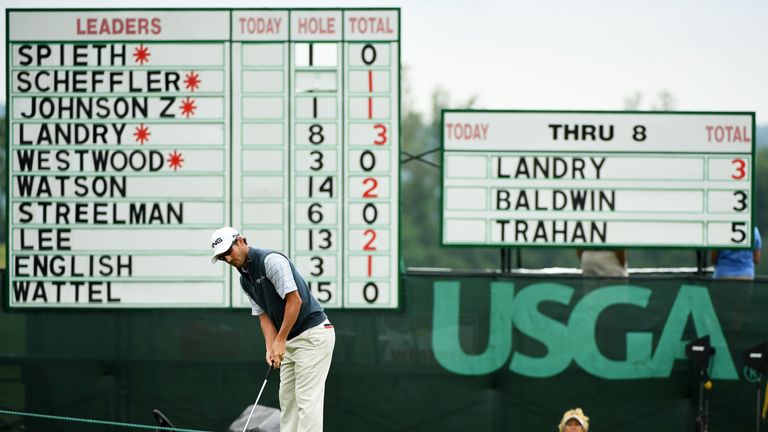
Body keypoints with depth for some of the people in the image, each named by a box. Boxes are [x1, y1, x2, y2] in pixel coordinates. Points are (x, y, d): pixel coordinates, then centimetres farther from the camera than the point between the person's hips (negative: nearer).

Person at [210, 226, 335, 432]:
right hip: (291, 339, 10)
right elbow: (264, 315, 10)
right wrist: (270, 348, -6)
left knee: (307, 400, -13)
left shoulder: (271, 261, -18)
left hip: (313, 334, -10)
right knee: (287, 399, 11)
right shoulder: (245, 280, 11)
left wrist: (280, 340, -17)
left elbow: (295, 300, -21)